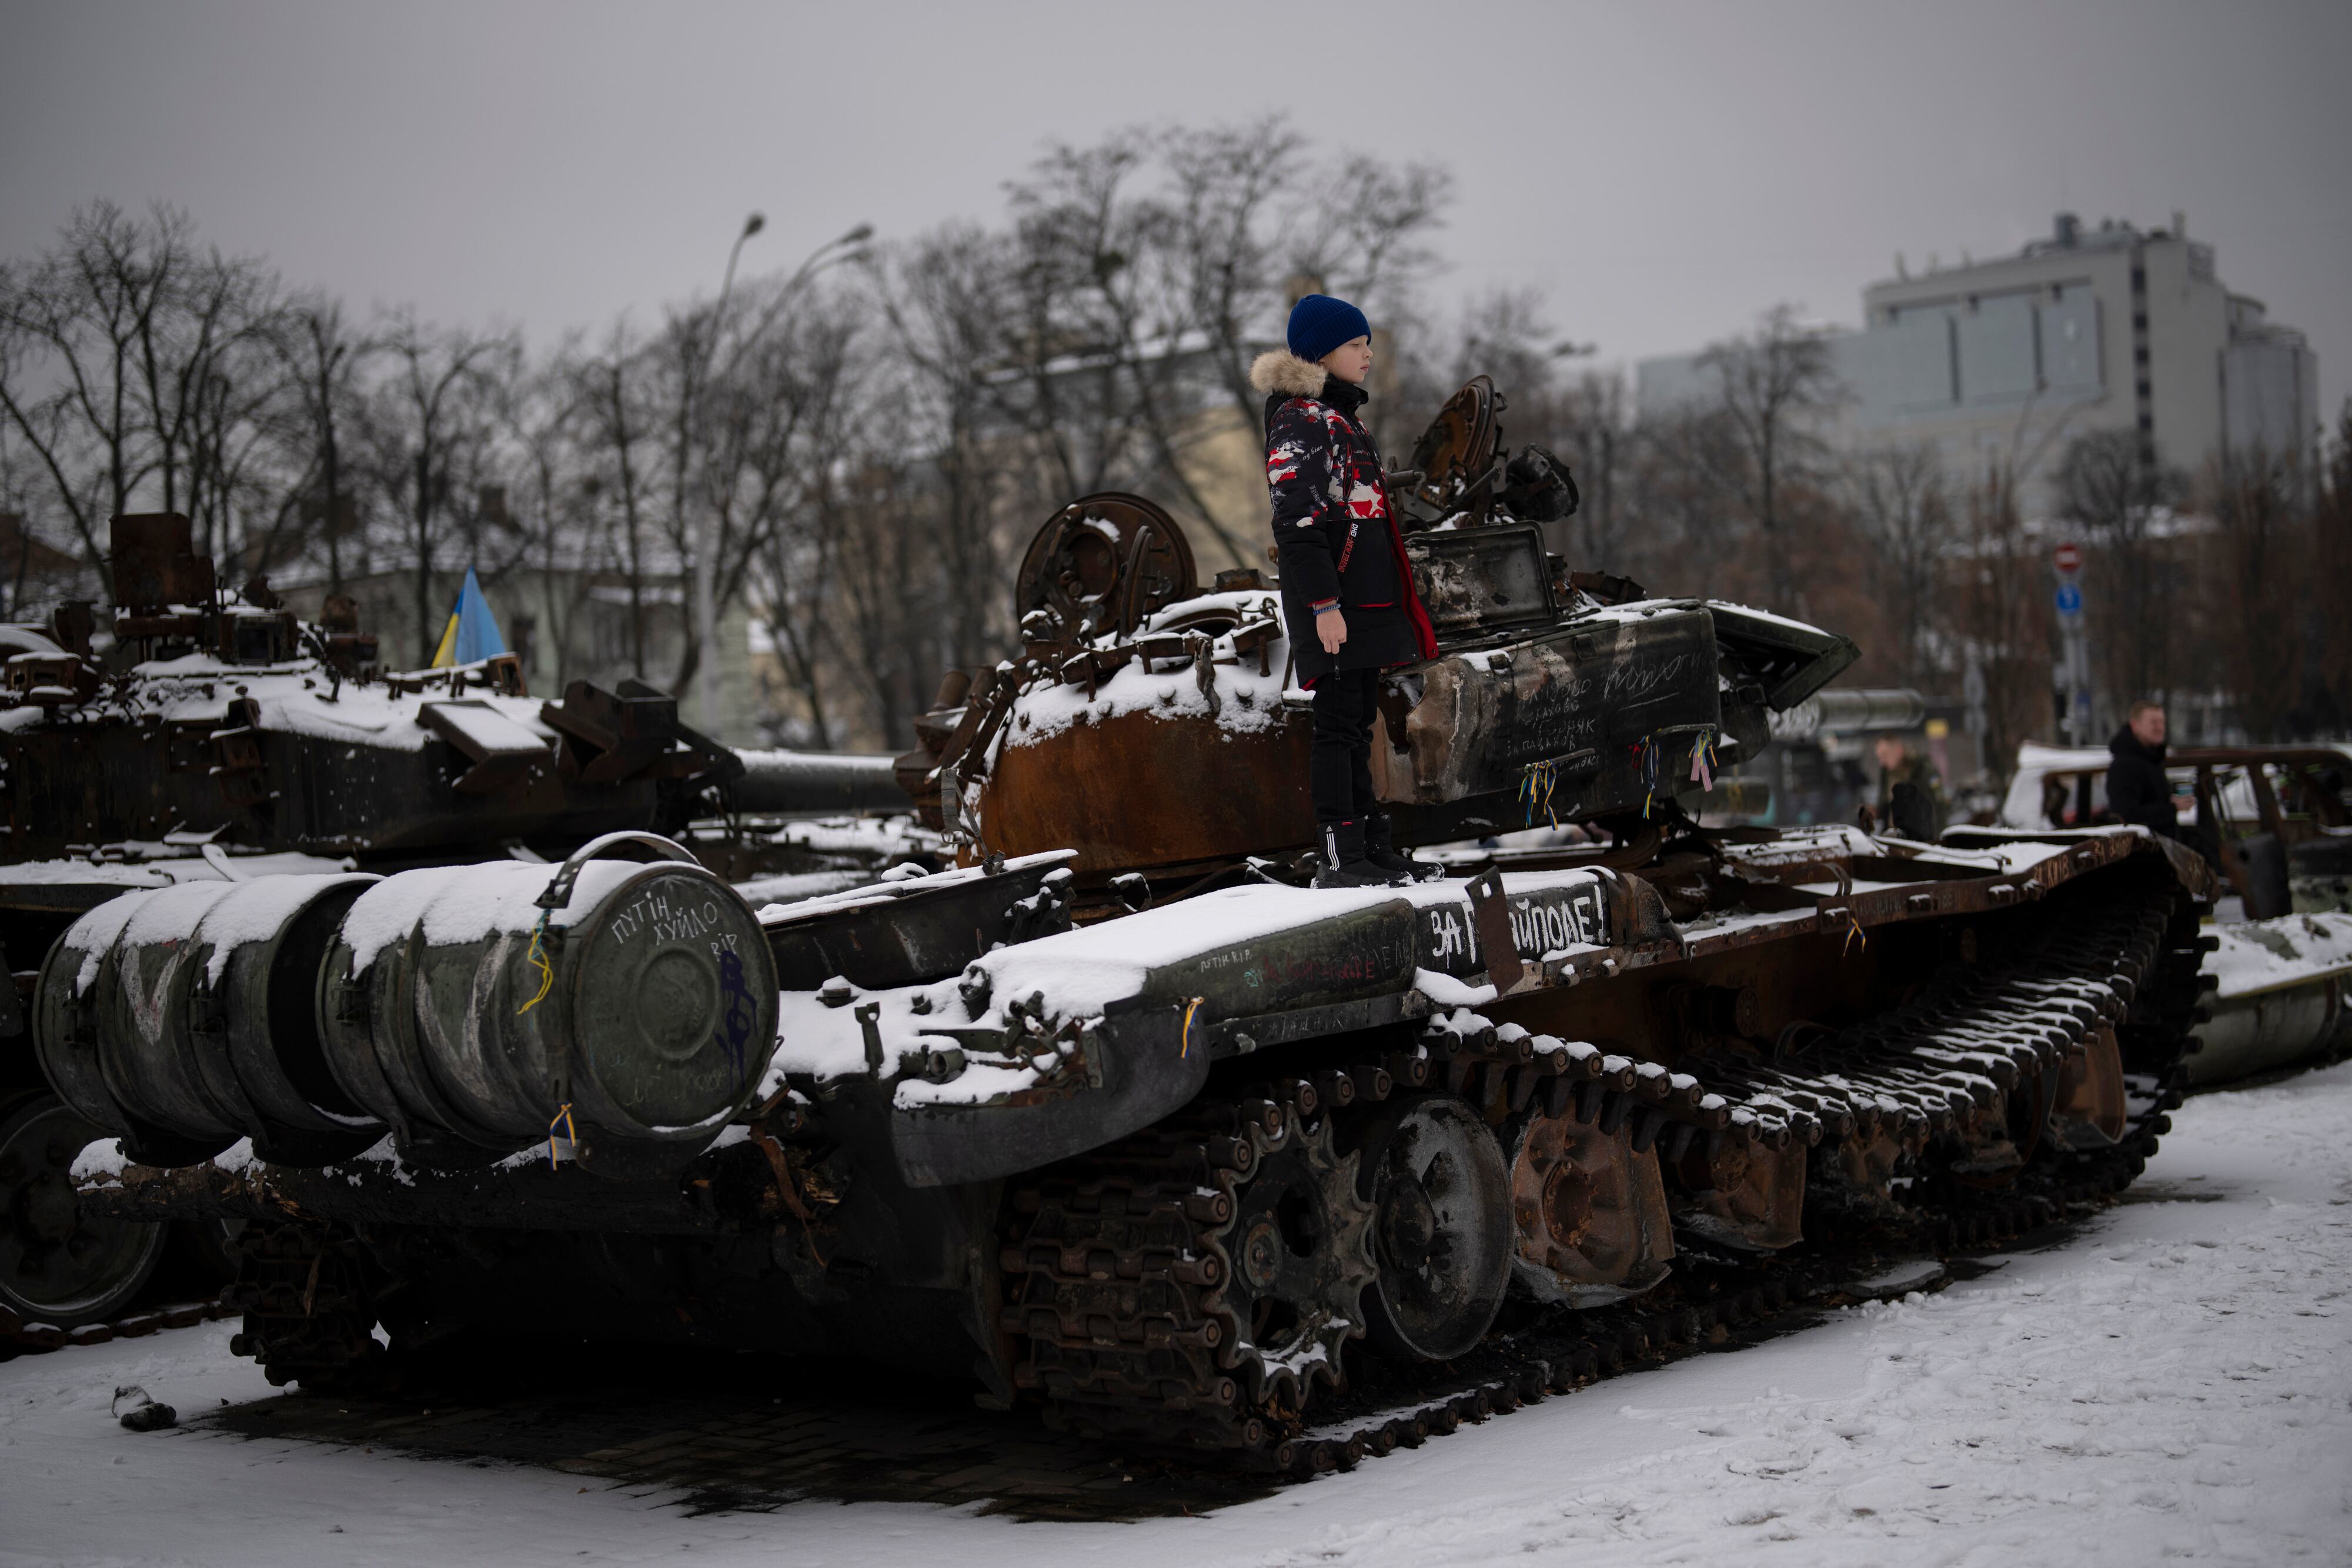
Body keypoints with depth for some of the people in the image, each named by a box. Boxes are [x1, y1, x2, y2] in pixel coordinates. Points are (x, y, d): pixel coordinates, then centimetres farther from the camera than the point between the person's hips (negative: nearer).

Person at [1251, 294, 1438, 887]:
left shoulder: (1341, 415, 21)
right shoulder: (1301, 420, -10)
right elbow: (1297, 522, -18)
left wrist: (1393, 602, 25)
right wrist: (1324, 604, -24)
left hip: (1366, 603, 10)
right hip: (1334, 604, -10)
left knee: (1358, 725, 12)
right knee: (1339, 722, -9)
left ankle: (1373, 848, 16)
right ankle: (1341, 856, -9)